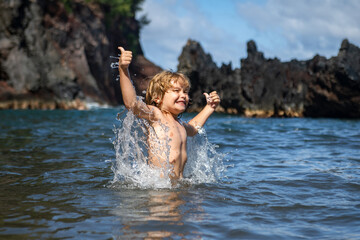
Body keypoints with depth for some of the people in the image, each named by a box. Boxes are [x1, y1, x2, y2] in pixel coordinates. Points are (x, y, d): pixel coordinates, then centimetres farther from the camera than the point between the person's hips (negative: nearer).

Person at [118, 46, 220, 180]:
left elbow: (192, 128, 46)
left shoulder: (178, 124, 21)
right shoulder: (155, 115, -4)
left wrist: (209, 108, 40)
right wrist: (123, 69, -33)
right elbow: (131, 103, -23)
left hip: (177, 184, 8)